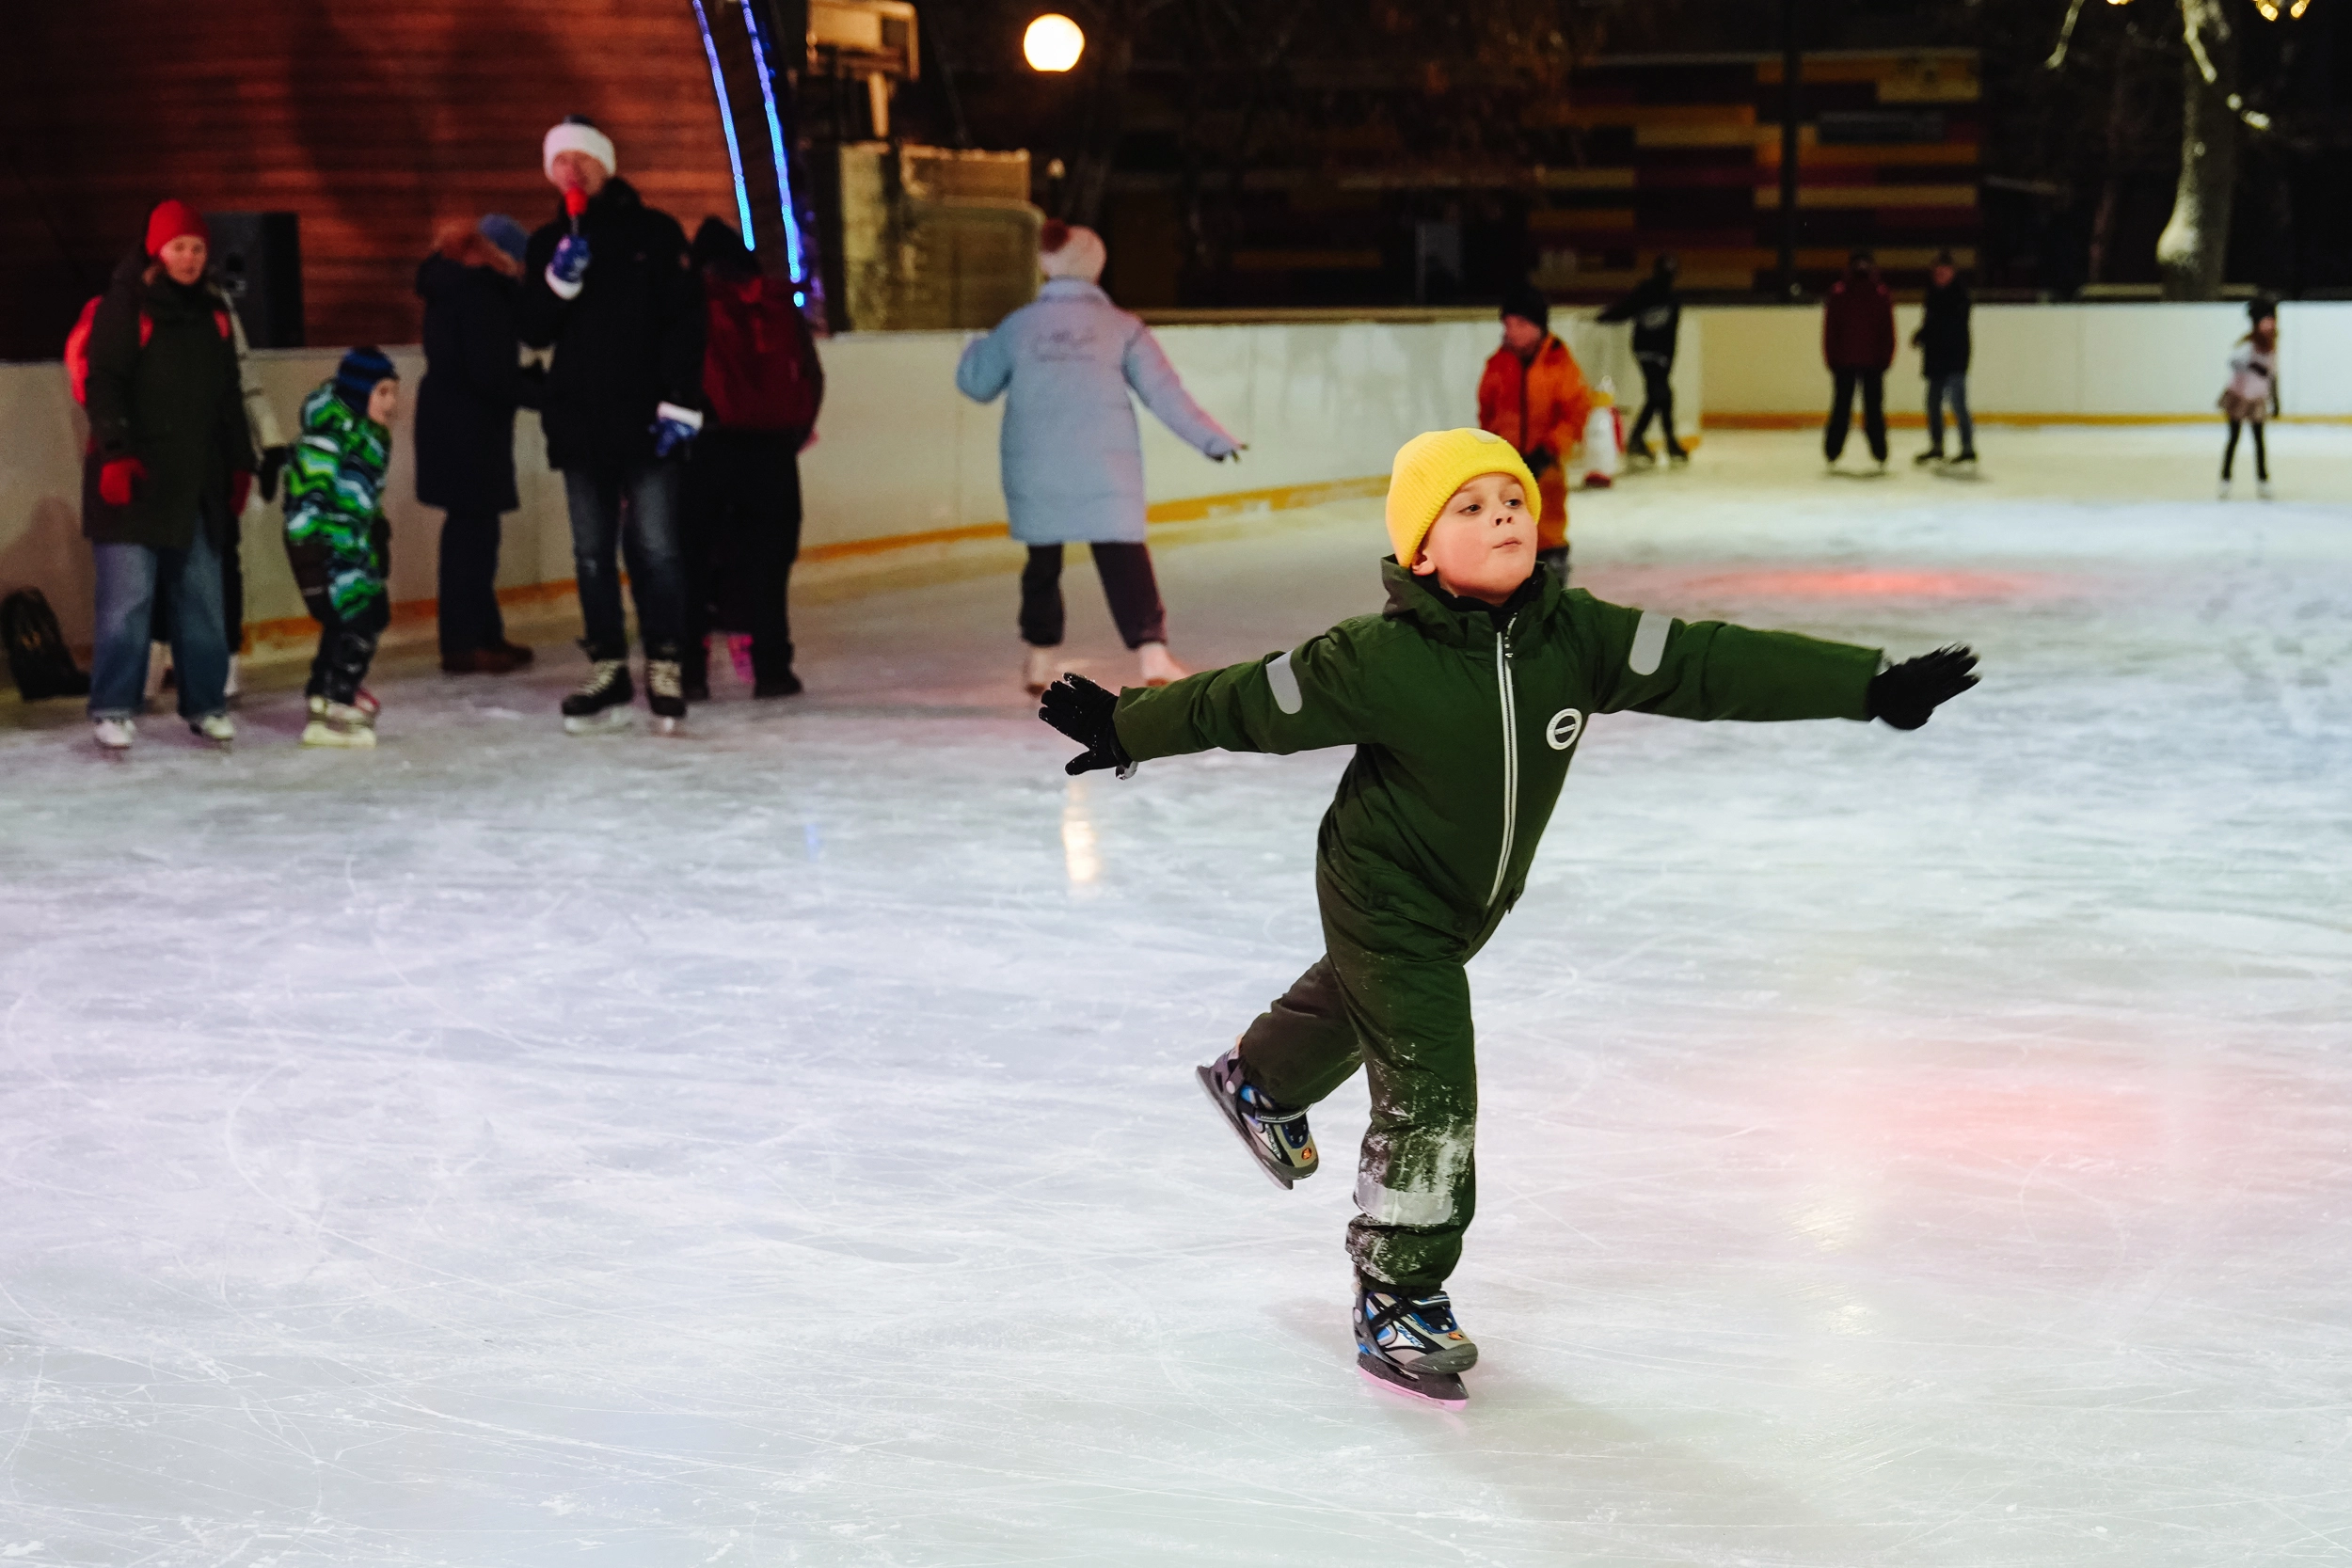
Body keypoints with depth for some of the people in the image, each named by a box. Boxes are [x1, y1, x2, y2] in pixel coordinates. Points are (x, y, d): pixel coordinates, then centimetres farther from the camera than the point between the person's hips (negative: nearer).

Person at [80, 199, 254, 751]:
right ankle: (113, 709, -1)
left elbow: (228, 398, 22)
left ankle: (206, 703, 15)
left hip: (197, 481, 6)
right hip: (135, 479, -6)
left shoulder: (212, 316, 16)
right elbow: (103, 385, -9)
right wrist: (115, 452, -19)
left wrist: (239, 464, 19)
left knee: (202, 596, 6)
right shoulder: (124, 307, -3)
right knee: (127, 596, -8)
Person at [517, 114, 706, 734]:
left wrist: (680, 403, -11)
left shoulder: (655, 233, 1)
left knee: (656, 546, -5)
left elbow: (685, 322, -3)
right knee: (592, 553, 6)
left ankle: (665, 667, 3)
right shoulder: (547, 243, 12)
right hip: (579, 421, 4)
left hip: (645, 419, -4)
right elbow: (533, 332, 4)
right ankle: (608, 672, 12)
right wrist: (558, 280, -13)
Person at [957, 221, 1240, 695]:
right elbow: (1164, 393, -1)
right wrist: (1213, 440, 5)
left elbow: (975, 383, 15)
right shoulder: (1122, 327, 1)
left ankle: (1040, 662, 23)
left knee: (1043, 561, 17)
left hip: (1035, 473, 2)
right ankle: (1152, 655, -16)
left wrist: (977, 348, 37)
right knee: (1124, 560, -3)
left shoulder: (1017, 326, 4)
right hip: (1105, 472, -2)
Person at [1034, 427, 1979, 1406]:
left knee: (1359, 1005, 32)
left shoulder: (1573, 636, -19)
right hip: (1384, 901, -6)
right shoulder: (1378, 662, -30)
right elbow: (1249, 703, -18)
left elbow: (1707, 665, -24)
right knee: (1431, 1100, -10)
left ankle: (1260, 1082, 63)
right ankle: (1395, 1308, 7)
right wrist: (1126, 729, -8)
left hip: (1473, 899, 7)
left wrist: (1871, 687, -30)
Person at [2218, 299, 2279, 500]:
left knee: (2259, 440, 6)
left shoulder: (2271, 346, 4)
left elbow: (2273, 375, 14)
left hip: (2258, 400, 6)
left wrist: (2275, 400, 16)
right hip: (2238, 397, -6)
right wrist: (2252, 365, -54)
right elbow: (2234, 361, -38)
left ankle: (2263, 481, 11)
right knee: (2234, 438, -3)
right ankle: (2225, 481, 3)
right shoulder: (2249, 344, -18)